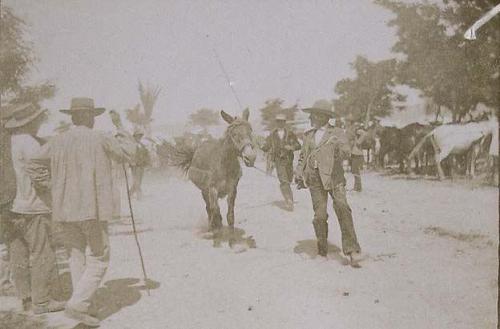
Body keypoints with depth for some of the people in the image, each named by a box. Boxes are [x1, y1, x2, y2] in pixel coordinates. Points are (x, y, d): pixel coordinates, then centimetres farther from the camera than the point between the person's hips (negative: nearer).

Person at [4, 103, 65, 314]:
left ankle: (25, 298, 21)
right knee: (42, 256, -2)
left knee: (18, 255, 12)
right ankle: (41, 301, 3)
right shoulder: (29, 144, -16)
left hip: (13, 208, 9)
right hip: (33, 208, -9)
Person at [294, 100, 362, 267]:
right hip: (315, 179, 4)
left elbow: (346, 150, -9)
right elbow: (302, 157, 22)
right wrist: (299, 175, 11)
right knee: (320, 214, -1)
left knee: (342, 207, -20)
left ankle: (352, 250, -18)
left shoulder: (337, 133, 5)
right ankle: (322, 247, 17)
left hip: (334, 177, -4)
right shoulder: (308, 135, 18)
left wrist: (341, 150, -30)